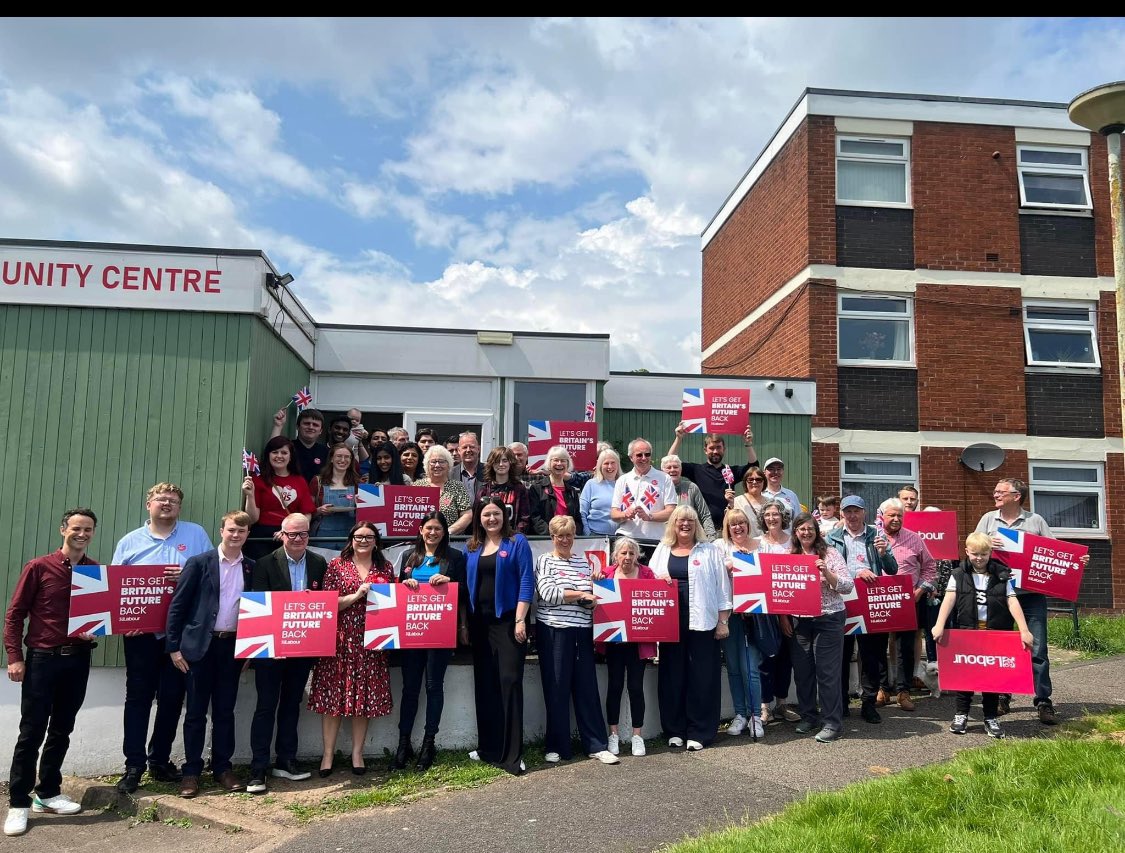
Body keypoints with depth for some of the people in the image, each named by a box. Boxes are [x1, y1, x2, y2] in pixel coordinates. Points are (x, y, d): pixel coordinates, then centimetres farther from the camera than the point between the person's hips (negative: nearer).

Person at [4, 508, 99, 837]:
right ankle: (18, 803, 10)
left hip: (78, 660, 3)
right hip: (42, 659, -3)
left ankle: (48, 793, 25)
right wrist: (14, 657, -9)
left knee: (62, 731, 12)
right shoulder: (38, 567, -5)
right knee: (32, 732, 0)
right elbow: (15, 614, -4)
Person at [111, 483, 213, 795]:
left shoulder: (196, 535, 4)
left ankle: (160, 760, 21)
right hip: (140, 632, 0)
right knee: (138, 696, 3)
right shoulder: (130, 541, 7)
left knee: (172, 697, 7)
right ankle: (134, 765, 11)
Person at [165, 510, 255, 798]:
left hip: (233, 646, 3)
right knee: (196, 712, 4)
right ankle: (191, 771, 15)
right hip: (201, 645, -2)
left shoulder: (251, 568, 6)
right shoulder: (199, 563, -3)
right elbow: (177, 605, -3)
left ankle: (222, 767, 20)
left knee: (225, 711, 10)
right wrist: (174, 646, -7)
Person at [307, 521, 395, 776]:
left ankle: (357, 753, 18)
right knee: (333, 695, 1)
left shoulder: (385, 568, 10)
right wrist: (356, 595, -16)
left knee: (364, 696, 6)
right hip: (340, 640, -2)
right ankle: (328, 753, 14)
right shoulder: (337, 565, 2)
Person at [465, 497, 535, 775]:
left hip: (508, 620, -5)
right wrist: (464, 623, 8)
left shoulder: (517, 542, -1)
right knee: (484, 684, 10)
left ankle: (512, 754, -2)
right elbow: (467, 585, 14)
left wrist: (520, 620, -14)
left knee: (510, 681, -6)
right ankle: (487, 747, 21)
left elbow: (526, 581, -7)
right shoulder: (472, 549, 12)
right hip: (480, 623, 5)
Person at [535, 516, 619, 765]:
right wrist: (581, 595, -9)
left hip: (582, 632, 4)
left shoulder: (583, 562, 14)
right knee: (557, 689, 2)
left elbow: (593, 598, 18)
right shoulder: (544, 561, 0)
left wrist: (596, 587, -5)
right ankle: (556, 747, 13)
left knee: (587, 687, 5)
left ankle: (596, 746, 11)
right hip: (554, 631, -4)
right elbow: (548, 593, -13)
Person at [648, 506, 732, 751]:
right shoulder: (662, 551, 14)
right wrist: (658, 580, -6)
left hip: (702, 621, -2)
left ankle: (699, 732, 10)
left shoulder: (709, 551, 6)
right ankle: (674, 730, 17)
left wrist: (723, 620, -1)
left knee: (703, 676, 0)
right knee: (672, 675, 6)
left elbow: (722, 586, 4)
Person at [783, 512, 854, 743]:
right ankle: (808, 716, 25)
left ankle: (832, 723, 7)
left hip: (828, 619, -3)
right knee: (802, 671, 9)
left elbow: (848, 586, -5)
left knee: (828, 672, -2)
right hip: (798, 622, 4)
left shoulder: (830, 554, -1)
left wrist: (826, 572, -19)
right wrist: (783, 616, 3)